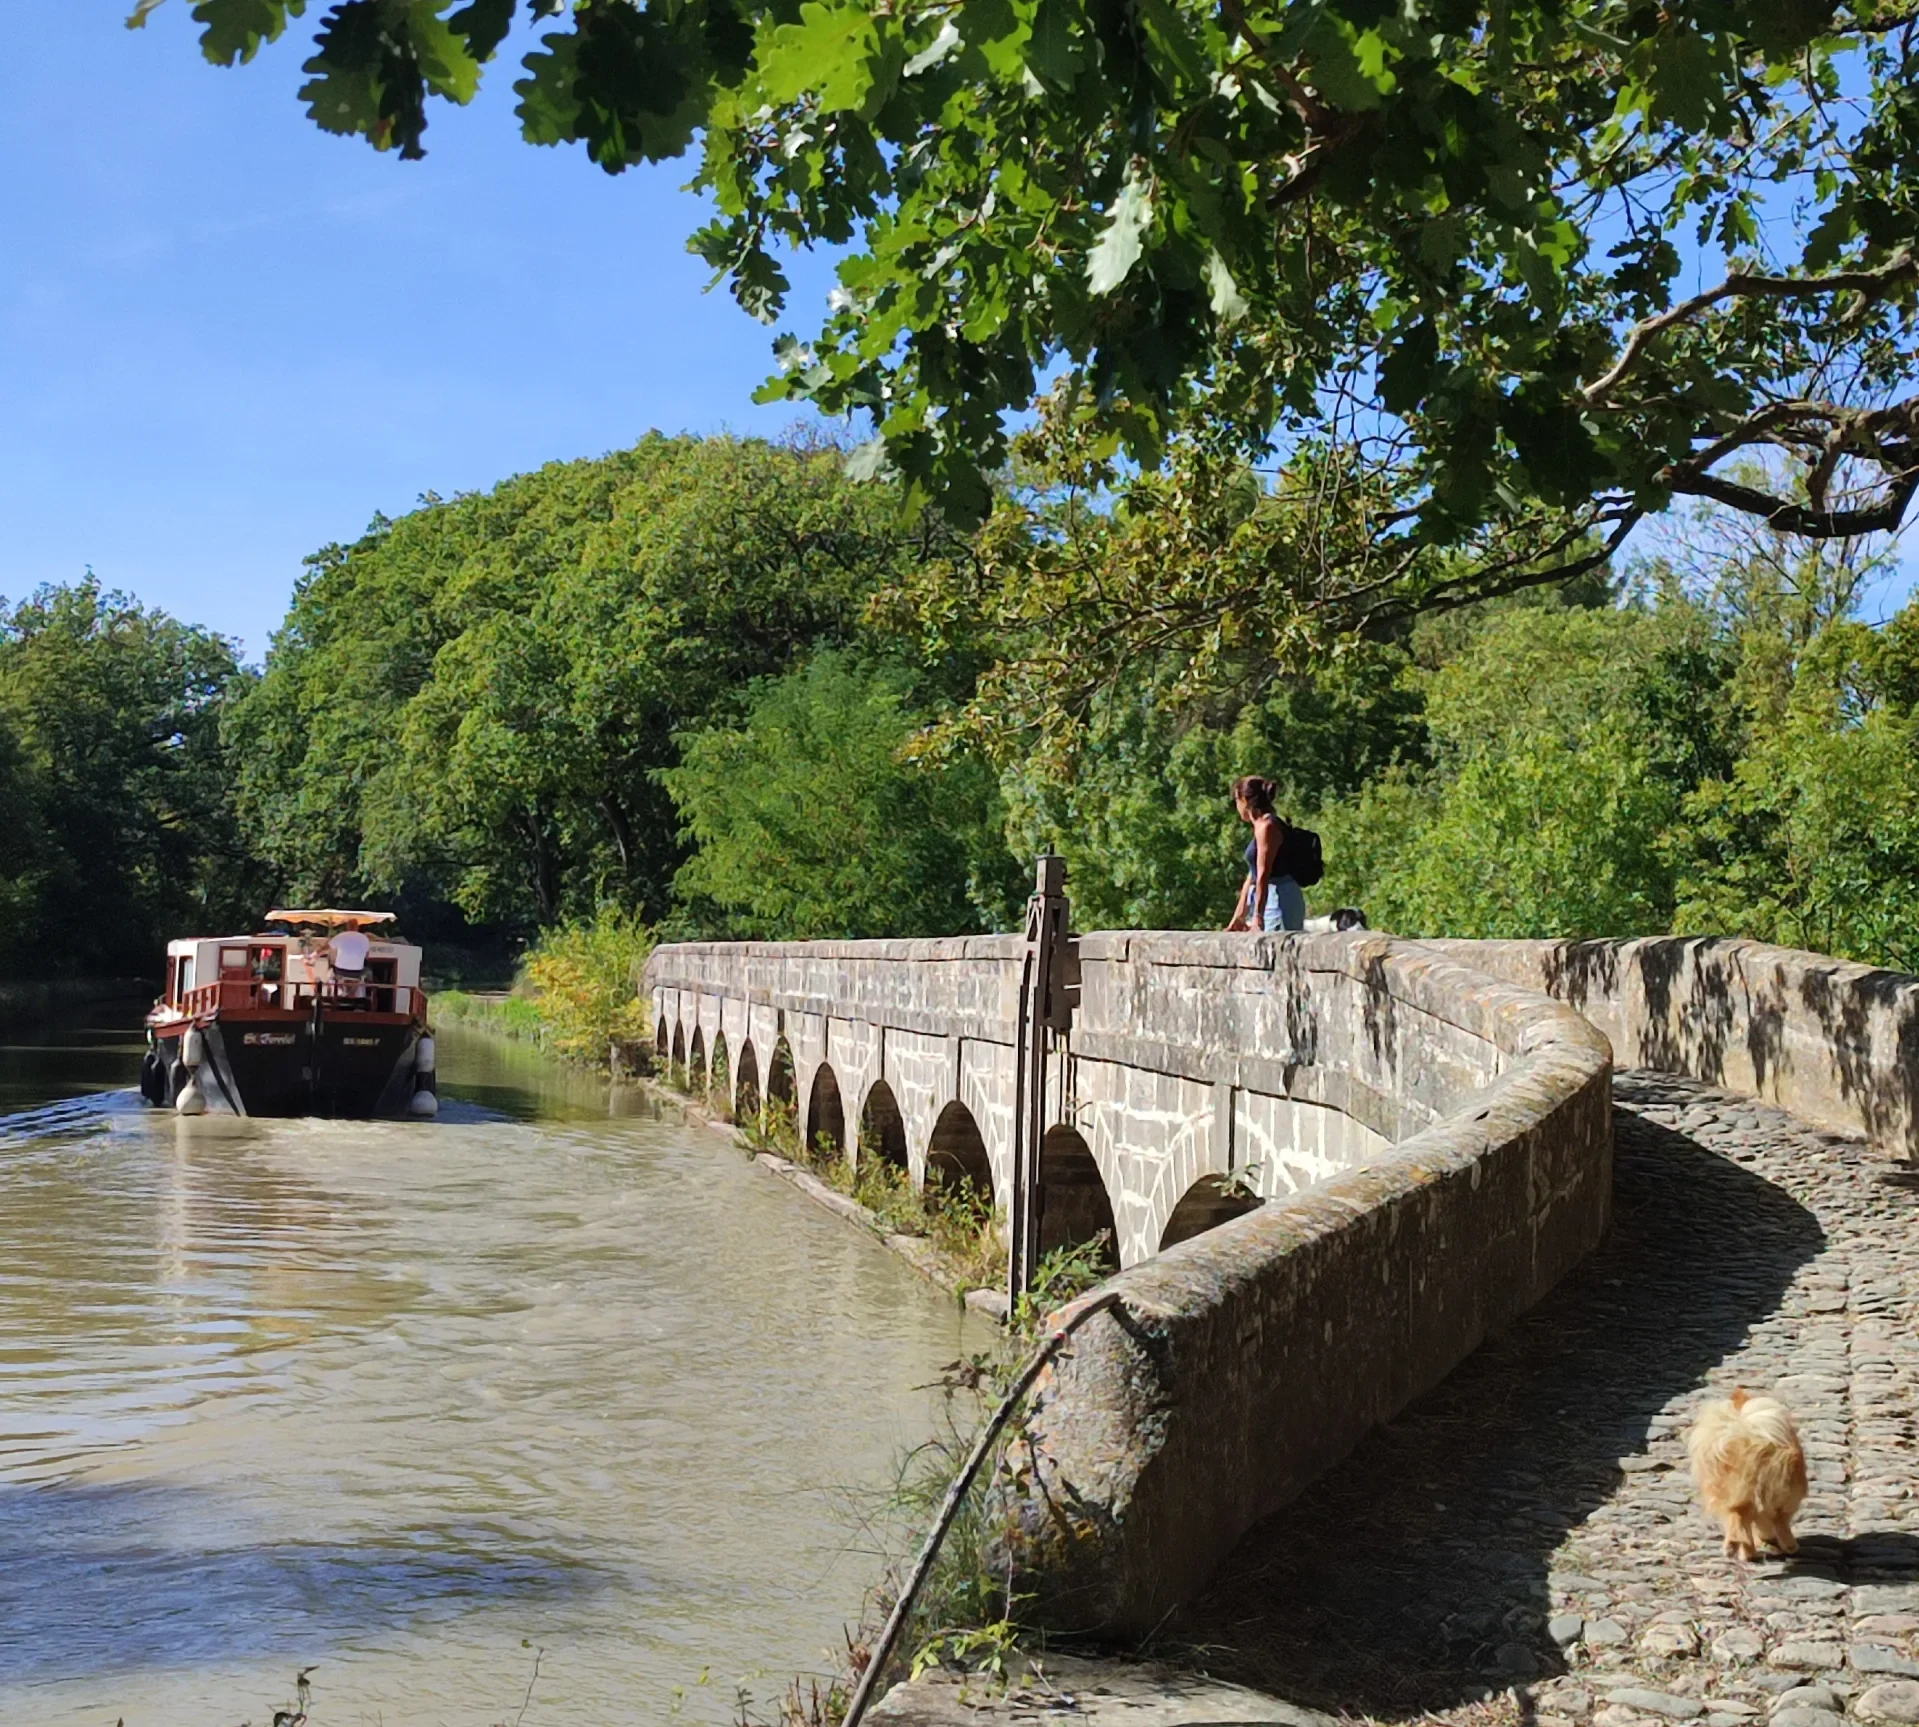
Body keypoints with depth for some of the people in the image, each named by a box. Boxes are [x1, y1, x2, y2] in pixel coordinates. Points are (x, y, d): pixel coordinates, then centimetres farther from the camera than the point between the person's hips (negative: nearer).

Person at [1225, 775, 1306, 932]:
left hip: (1280, 900, -9)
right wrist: (1238, 918, 22)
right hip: (1271, 900, 9)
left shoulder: (1266, 826, -11)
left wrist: (1257, 918, -23)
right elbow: (1252, 877, 21)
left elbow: (1263, 875, -18)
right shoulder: (1261, 827, 18)